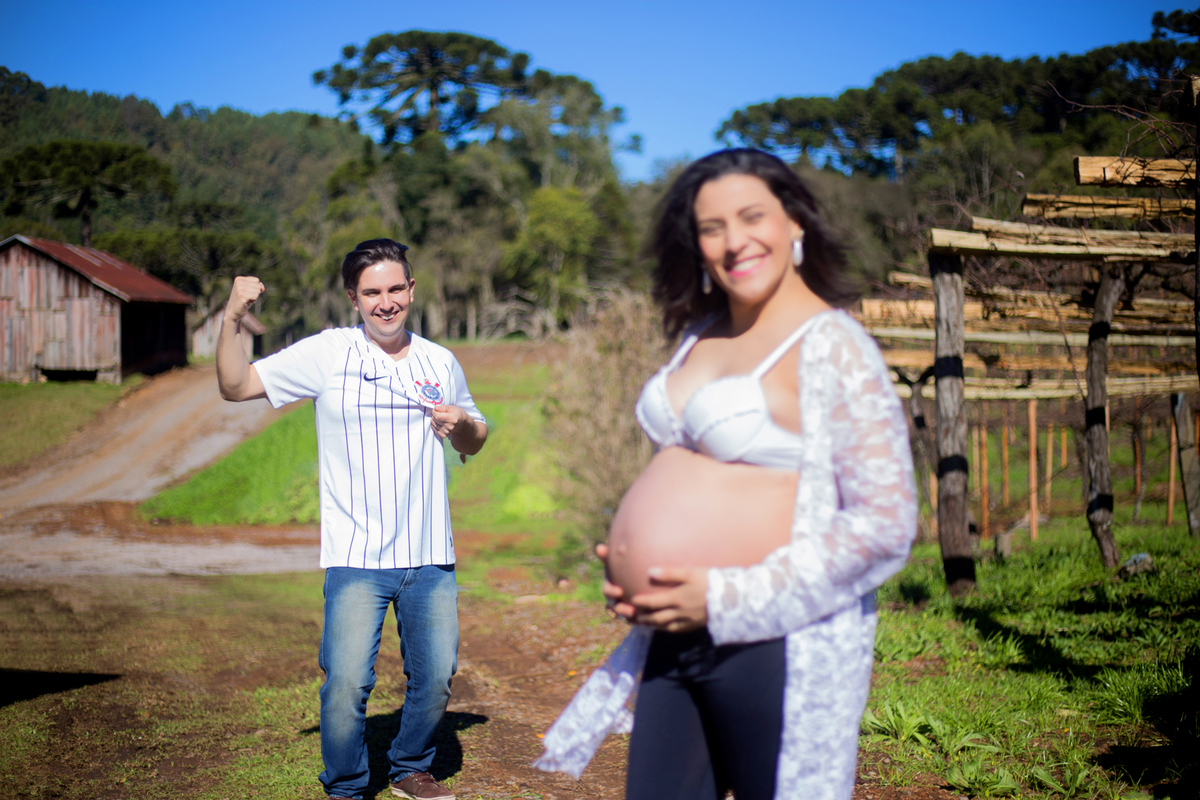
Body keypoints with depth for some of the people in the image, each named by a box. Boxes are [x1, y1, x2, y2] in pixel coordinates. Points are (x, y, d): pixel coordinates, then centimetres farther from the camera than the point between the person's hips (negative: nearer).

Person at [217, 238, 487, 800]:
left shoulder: (441, 363, 10)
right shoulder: (327, 354, 0)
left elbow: (474, 445, 21)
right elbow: (236, 386, -2)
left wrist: (463, 425, -2)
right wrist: (232, 319, -16)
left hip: (430, 558, 3)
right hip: (356, 558, -3)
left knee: (435, 676, 8)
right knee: (347, 681, -9)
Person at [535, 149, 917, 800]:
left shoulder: (833, 350, -11)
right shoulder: (699, 338, 10)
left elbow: (884, 524, -16)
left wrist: (725, 599, -18)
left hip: (780, 646, -7)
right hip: (675, 636, 7)